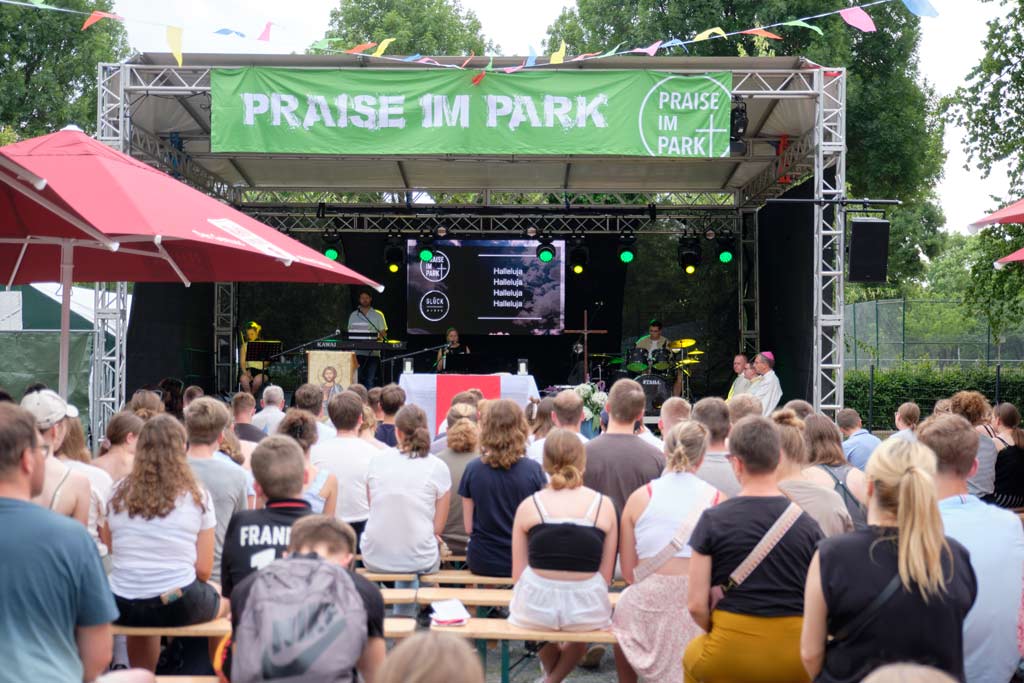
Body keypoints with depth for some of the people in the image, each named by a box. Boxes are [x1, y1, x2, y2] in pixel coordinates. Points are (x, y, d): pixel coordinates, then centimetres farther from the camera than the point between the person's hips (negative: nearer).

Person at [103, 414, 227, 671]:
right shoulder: (197, 495, -6)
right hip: (179, 607, -3)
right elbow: (204, 570, -5)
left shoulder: (119, 493, 0)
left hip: (123, 609, 3)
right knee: (223, 599, 29)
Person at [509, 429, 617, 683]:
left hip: (535, 605, 0)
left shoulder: (528, 505, -2)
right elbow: (606, 575, 1)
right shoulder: (604, 505, -1)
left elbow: (517, 573, 2)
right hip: (587, 606, 0)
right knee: (582, 626, 37)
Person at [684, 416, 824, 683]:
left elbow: (696, 605, -6)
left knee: (692, 654, 29)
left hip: (728, 654, -1)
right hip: (794, 660, 1)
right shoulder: (808, 525, -2)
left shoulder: (712, 520, -6)